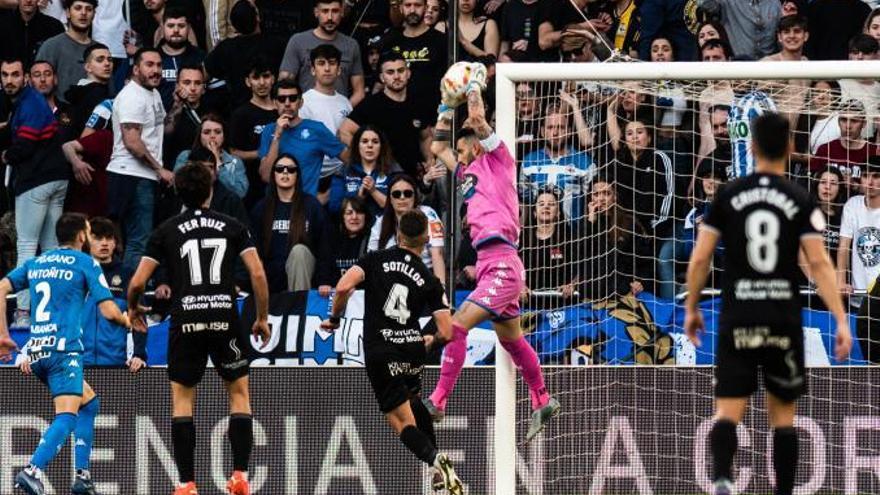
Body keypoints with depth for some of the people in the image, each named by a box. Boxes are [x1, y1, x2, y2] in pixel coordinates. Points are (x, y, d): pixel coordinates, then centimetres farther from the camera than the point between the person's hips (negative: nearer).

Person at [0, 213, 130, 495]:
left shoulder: (36, 263, 19)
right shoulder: (85, 263, 2)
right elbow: (109, 312, -2)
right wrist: (126, 321, 20)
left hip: (36, 351, 7)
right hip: (64, 349, -7)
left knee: (89, 402, 21)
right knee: (67, 416, -16)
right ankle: (33, 471, -38)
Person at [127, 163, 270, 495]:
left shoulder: (166, 231, 7)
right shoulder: (232, 227, 8)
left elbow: (138, 282, 4)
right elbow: (258, 274, 0)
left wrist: (133, 308, 25)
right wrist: (262, 318, 12)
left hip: (186, 323, 0)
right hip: (225, 319, 0)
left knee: (182, 400, 10)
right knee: (239, 393, 15)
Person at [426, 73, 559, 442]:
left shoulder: (496, 159, 3)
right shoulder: (469, 172, 24)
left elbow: (478, 121, -8)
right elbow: (438, 148, 36)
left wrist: (476, 87, 5)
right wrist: (447, 107, 33)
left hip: (501, 265, -9)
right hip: (488, 263, 9)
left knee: (458, 326, -17)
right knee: (512, 340, 15)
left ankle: (438, 401, -20)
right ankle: (543, 402, 25)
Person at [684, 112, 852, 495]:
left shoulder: (728, 196, 1)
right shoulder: (800, 201, -1)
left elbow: (700, 258, 0)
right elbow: (819, 263, -10)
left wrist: (691, 308, 13)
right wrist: (841, 320, -10)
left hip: (738, 320, 0)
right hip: (783, 320, 0)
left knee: (728, 412, -4)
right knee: (782, 413, 14)